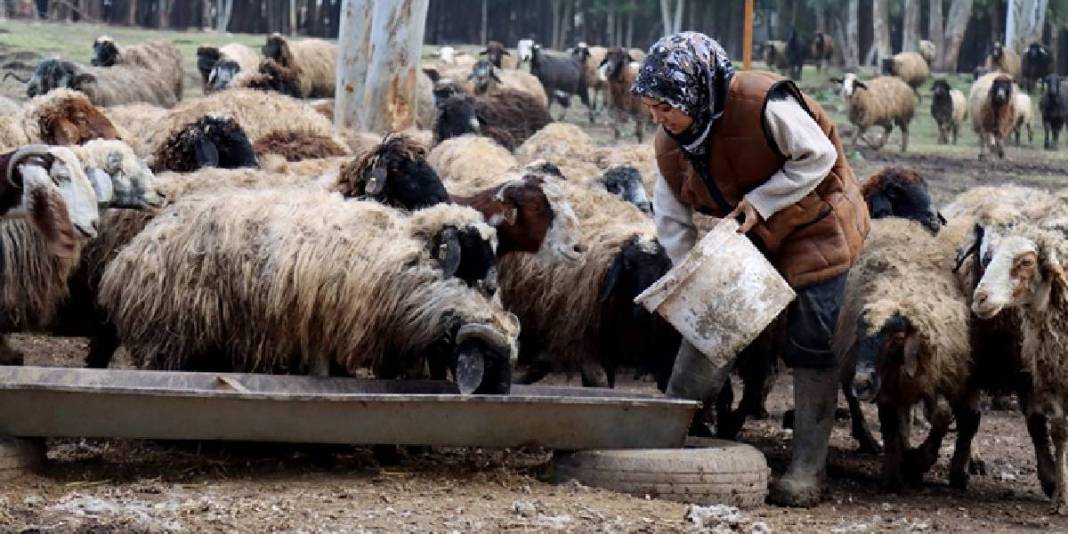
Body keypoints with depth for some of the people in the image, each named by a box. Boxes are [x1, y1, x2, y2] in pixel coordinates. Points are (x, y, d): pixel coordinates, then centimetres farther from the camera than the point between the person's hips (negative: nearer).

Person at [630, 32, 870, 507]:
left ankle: (807, 470, -1)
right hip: (748, 235, 6)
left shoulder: (763, 104, -33)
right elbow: (673, 219, -2)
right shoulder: (670, 146, -11)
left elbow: (819, 155, -26)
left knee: (810, 342, -8)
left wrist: (760, 201, -28)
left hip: (814, 223, -6)